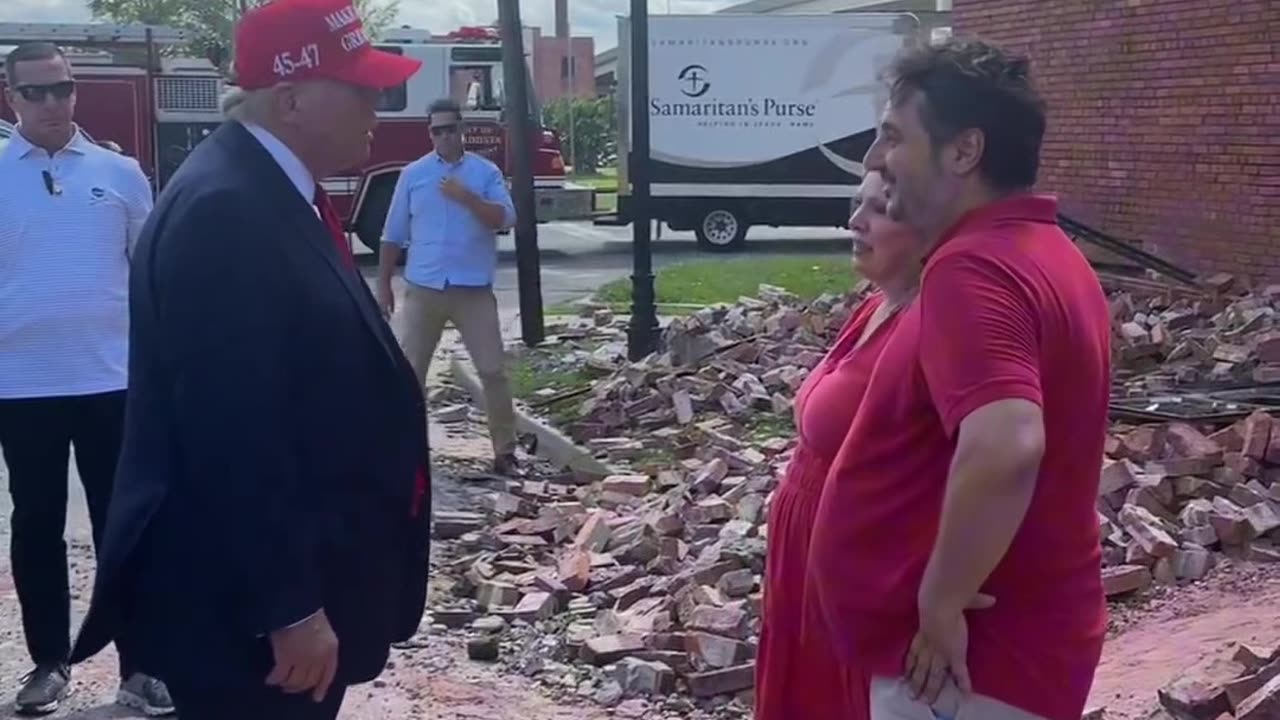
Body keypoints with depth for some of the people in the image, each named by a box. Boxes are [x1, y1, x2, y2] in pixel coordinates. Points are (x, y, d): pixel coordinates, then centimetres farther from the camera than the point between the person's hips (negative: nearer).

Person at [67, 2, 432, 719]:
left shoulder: (279, 192, 9)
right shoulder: (224, 209, -22)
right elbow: (235, 435, -26)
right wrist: (288, 608, -24)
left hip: (299, 575, 10)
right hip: (247, 605, -10)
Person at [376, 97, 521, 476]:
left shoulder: (486, 172, 2)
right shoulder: (413, 174, 5)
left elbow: (504, 219, -11)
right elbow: (393, 235, 8)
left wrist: (465, 196, -22)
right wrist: (384, 285, 6)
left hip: (474, 290, -1)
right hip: (423, 289, 1)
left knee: (493, 370, -1)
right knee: (409, 371, 4)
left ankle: (505, 453, 7)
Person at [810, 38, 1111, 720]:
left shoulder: (972, 269, -22)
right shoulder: (1047, 255, 10)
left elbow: (1005, 447, -38)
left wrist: (942, 601, -25)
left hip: (966, 660, -10)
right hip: (1022, 641, 10)